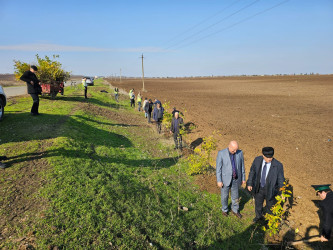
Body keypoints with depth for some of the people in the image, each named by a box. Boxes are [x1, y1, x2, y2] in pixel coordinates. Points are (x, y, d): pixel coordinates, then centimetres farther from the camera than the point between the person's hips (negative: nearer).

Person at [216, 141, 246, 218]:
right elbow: (218, 168, -14)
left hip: (235, 179, 3)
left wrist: (243, 178, 7)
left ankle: (235, 210, 45)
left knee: (235, 196, 20)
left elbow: (242, 166, 1)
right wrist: (219, 181, -13)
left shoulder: (240, 153, -10)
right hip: (225, 179, -3)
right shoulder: (221, 153, -20)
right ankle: (224, 209, 45)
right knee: (224, 196, 17)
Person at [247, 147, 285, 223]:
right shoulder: (257, 160, -17)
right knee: (258, 203, 25)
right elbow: (252, 172, -3)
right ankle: (259, 216, 56)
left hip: (270, 189, -3)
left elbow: (281, 179, -14)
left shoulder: (278, 165, -26)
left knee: (270, 205, 20)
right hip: (259, 187, 3)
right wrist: (249, 183, 0)